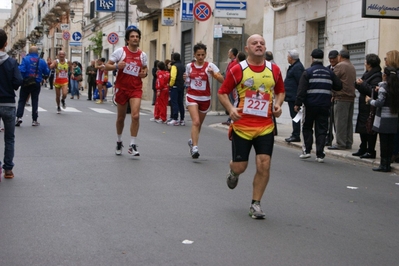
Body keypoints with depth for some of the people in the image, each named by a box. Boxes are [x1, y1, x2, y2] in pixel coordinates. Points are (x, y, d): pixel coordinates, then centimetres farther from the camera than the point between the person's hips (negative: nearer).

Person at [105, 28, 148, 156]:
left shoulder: (142, 55, 4)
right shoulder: (120, 51, -5)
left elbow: (145, 68, 20)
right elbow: (107, 66, -4)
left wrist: (145, 73, -4)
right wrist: (116, 66, -24)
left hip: (136, 89, 1)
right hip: (121, 88, -1)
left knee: (135, 115, -17)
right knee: (121, 117, 11)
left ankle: (133, 146, -9)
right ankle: (119, 142, 35)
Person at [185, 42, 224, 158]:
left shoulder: (210, 66, -7)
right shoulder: (189, 66, 2)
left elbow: (222, 80, -15)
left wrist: (213, 73, -31)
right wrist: (185, 79, -3)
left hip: (205, 99, 1)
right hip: (192, 97, 0)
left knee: (199, 124, 15)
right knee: (196, 122, -19)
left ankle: (192, 141, 42)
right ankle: (194, 147, -21)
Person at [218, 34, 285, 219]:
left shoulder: (274, 69, 4)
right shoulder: (237, 70, -4)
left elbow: (280, 91, 19)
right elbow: (222, 93, 2)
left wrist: (278, 105, -1)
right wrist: (230, 109, -16)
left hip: (265, 126, 2)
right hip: (241, 126, -2)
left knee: (264, 165, -8)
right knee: (240, 166, 3)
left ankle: (255, 204, 8)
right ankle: (233, 172, 43)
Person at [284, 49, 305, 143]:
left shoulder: (297, 67, -17)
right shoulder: (294, 66, 17)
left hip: (294, 96, -11)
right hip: (292, 96, 11)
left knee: (295, 116, -8)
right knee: (294, 116, 14)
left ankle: (296, 136, -5)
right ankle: (295, 135, 20)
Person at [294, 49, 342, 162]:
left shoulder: (307, 72, -4)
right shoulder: (329, 72, 8)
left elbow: (302, 89, -11)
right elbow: (339, 86, 11)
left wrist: (298, 103, -11)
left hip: (310, 105, -3)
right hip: (324, 106, 3)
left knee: (307, 127, 12)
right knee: (321, 130, 5)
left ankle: (307, 150, 6)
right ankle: (320, 155, 1)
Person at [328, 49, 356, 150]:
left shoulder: (340, 66, -8)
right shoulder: (352, 67, 17)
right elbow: (353, 82, 17)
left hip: (341, 97, -8)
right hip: (351, 97, 8)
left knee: (340, 121, -5)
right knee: (349, 122, 11)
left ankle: (340, 144, -5)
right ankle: (348, 143, 14)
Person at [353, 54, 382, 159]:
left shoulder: (376, 76, -15)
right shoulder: (367, 74, 16)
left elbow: (374, 91, -26)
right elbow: (362, 89, 19)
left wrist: (362, 84, -19)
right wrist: (358, 83, -1)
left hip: (370, 108, -10)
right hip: (364, 107, 10)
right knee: (362, 129, 14)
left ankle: (371, 151, 0)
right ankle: (363, 149, 23)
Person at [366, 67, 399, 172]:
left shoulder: (384, 86, -10)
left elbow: (380, 102, -16)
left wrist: (370, 101, 2)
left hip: (384, 119, -6)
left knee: (383, 142, -1)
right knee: (390, 142, 9)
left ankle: (384, 164, 2)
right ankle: (388, 164, 14)